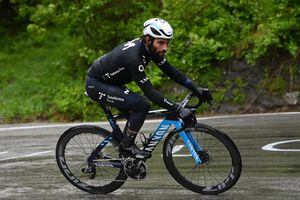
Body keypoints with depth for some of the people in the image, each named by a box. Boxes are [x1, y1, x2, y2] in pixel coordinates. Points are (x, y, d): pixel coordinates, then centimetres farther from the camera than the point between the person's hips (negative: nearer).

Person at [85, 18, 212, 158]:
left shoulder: (152, 49, -7)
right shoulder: (133, 56, -34)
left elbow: (171, 71, -1)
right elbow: (150, 92, -36)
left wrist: (196, 89, -10)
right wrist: (178, 110, -38)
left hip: (109, 82, 9)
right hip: (95, 85, -9)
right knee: (141, 104, -21)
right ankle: (127, 147, -8)